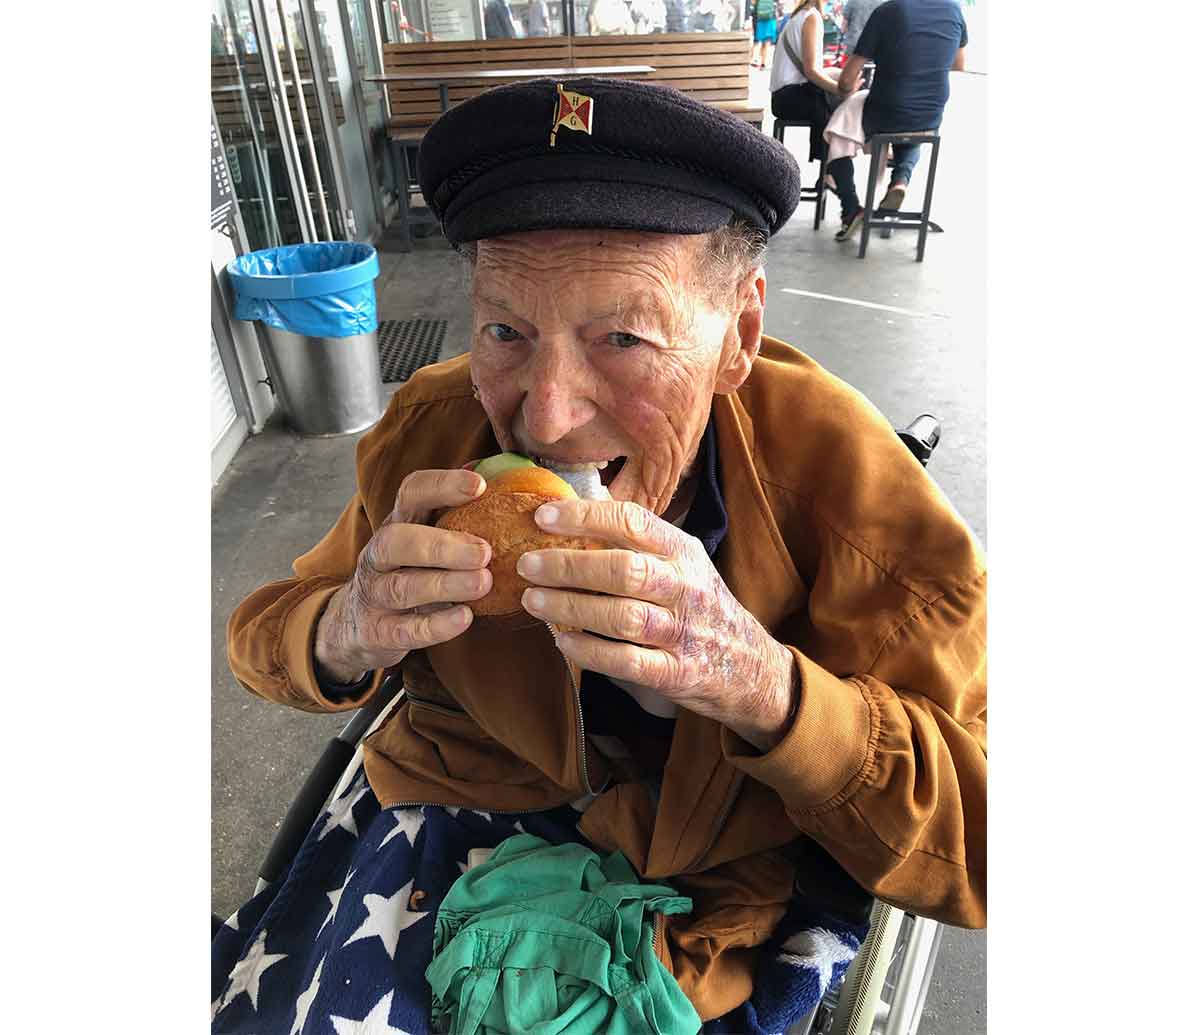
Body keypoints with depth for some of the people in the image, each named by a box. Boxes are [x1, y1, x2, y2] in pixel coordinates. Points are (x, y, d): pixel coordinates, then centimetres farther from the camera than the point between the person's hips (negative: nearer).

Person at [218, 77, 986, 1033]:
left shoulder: (837, 468, -24)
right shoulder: (432, 430, -16)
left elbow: (979, 843, -21)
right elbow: (264, 635, -3)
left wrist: (760, 685, -41)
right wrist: (342, 637, -28)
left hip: (730, 871, 0)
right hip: (471, 800, 2)